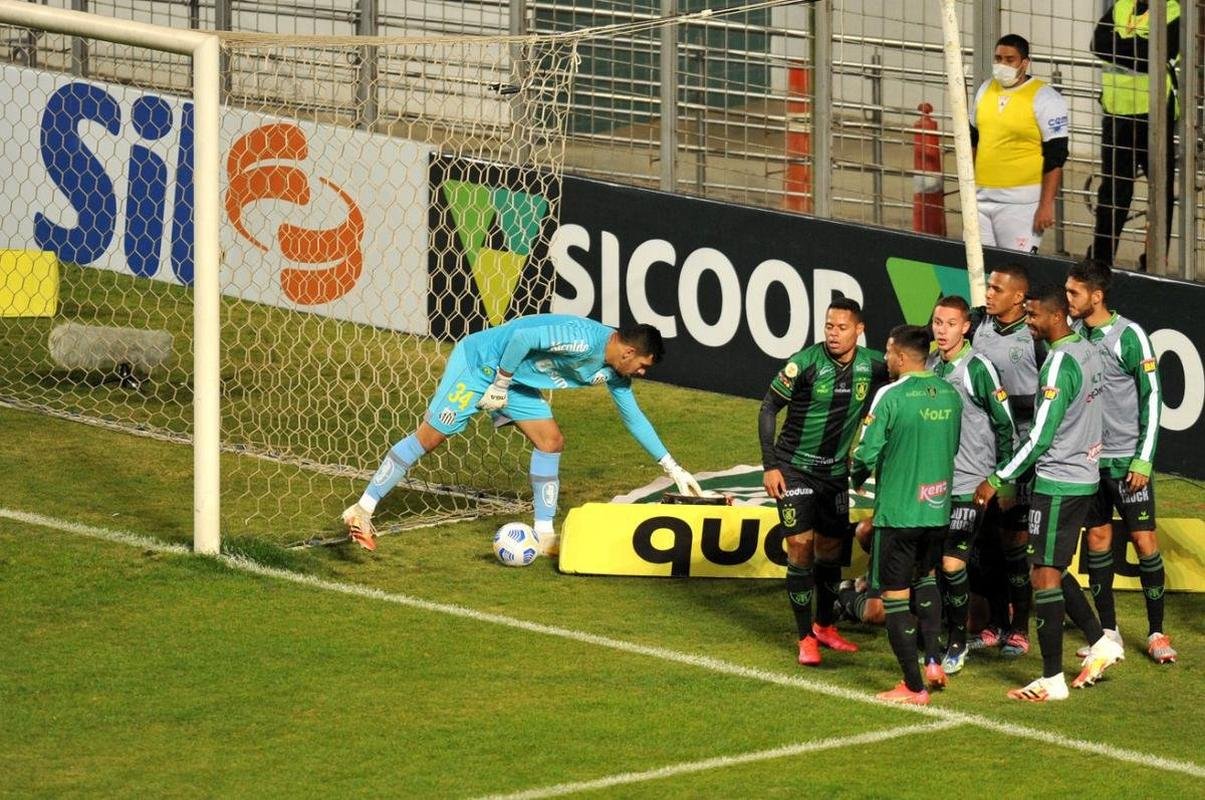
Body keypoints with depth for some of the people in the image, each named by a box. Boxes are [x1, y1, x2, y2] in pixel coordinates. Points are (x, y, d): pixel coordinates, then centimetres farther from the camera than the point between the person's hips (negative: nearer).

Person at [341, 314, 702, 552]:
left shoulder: (613, 372, -1)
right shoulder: (582, 340, -30)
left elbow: (634, 418, 12)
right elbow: (522, 337, -33)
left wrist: (672, 468, 11)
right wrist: (500, 386, -23)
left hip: (515, 381, 9)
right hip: (478, 363, -9)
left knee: (550, 441, -3)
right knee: (429, 437, -5)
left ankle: (545, 534, 2)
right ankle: (362, 510, 2)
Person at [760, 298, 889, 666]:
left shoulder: (872, 366, -7)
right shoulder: (805, 363, -17)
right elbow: (769, 407, -8)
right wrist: (770, 465, -12)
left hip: (836, 470, 4)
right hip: (795, 467, -4)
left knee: (830, 549, 11)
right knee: (800, 549, -8)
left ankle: (825, 626, 29)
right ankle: (805, 639, 0)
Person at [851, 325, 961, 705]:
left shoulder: (891, 396, -15)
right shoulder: (950, 394, 3)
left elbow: (867, 452, -13)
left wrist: (857, 476, 8)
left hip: (898, 512, -6)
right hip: (938, 509, 6)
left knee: (895, 595, 2)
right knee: (925, 577, 28)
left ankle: (914, 687, 2)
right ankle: (933, 662, 19)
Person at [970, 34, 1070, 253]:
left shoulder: (1044, 99, -9)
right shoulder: (985, 91, 11)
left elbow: (1055, 157, -11)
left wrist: (1046, 205, -16)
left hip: (1021, 202, -7)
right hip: (982, 198, 7)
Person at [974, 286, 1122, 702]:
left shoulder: (1060, 363, -20)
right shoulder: (1089, 352, 8)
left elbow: (1040, 438, -20)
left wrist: (996, 481, -13)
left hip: (1057, 482, -9)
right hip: (1084, 477, 9)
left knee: (1045, 575, -4)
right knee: (1053, 570, 19)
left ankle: (1052, 679, -2)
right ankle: (1101, 643, 20)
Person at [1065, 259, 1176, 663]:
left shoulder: (1129, 335, -11)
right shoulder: (1073, 335, 5)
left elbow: (1152, 397, -9)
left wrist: (1144, 459, -12)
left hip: (1127, 459, -5)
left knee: (1145, 541, -3)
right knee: (1098, 540, 7)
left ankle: (1157, 633, 4)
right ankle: (1108, 633, 14)